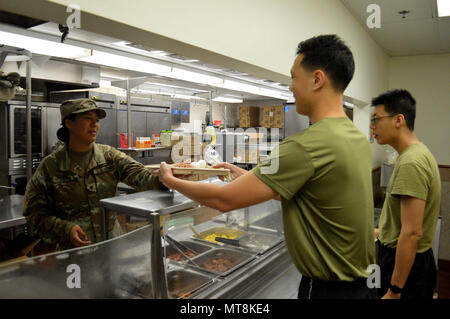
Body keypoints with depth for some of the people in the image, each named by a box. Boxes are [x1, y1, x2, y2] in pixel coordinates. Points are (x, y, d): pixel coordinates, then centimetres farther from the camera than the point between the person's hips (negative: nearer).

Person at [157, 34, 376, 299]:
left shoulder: (305, 146, -28)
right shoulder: (360, 139, 1)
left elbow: (225, 200, -23)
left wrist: (171, 180, -7)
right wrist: (244, 176, 12)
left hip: (328, 289, -8)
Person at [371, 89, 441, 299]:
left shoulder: (411, 163, -24)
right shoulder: (418, 152, 9)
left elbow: (412, 233, -27)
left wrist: (394, 291, -23)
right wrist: (382, 231, 27)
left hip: (405, 264, -10)